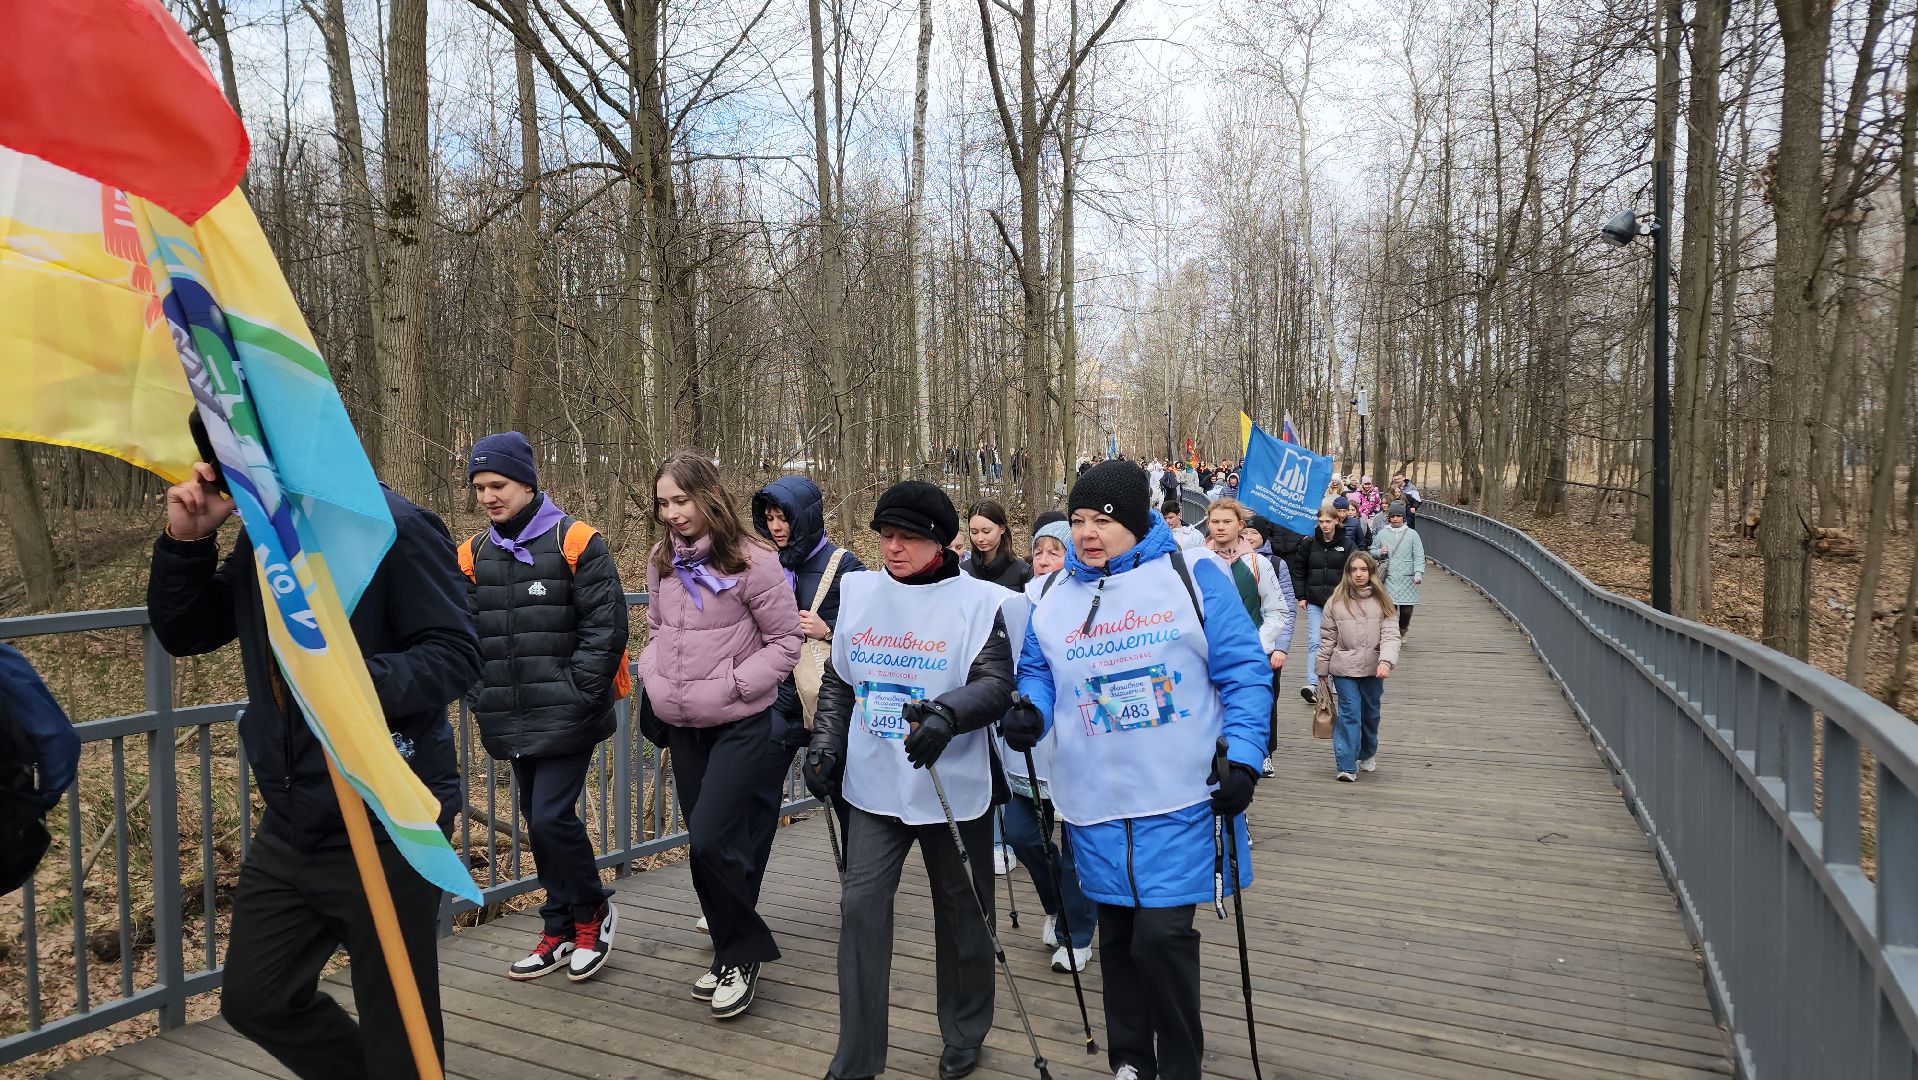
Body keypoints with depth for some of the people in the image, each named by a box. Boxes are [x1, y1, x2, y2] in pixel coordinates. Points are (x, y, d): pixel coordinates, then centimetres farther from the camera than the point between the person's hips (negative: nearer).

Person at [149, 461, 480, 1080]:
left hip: (388, 827, -8)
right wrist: (185, 541, -1)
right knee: (254, 999, 21)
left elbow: (457, 653, -19)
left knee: (398, 1029, 6)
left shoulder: (390, 526, -16)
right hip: (290, 826, 8)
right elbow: (183, 634, 14)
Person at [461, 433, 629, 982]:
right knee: (539, 821, 14)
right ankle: (562, 931, 28)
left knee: (552, 818, -10)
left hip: (565, 719, -6)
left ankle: (593, 910, 15)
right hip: (512, 723, 6)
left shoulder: (574, 542, -8)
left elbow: (606, 627, -11)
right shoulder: (474, 554, 9)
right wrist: (481, 698, 3)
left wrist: (577, 696, -15)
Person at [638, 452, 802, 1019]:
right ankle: (732, 954, 33)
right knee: (706, 843, 14)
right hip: (684, 726, 6)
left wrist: (733, 685, -17)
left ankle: (742, 954, 10)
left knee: (714, 841, -12)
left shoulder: (752, 560, -14)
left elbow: (785, 641, -9)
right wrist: (652, 677, 1)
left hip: (742, 724, -6)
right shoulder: (662, 562, 4)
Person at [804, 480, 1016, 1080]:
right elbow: (838, 679, 13)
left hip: (953, 786, -3)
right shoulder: (859, 591, 4)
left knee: (961, 910, 12)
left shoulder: (981, 602, -10)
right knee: (862, 905, 0)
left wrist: (946, 713, -37)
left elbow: (996, 683, -19)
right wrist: (825, 742, 3)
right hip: (874, 783, 3)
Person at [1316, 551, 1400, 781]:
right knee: (1349, 714, -9)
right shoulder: (1336, 602, 0)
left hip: (1373, 669, 2)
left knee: (1371, 714, 16)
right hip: (1344, 669, -2)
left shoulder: (1381, 601, 1)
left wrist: (1386, 661, -23)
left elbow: (1390, 635, -7)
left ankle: (1368, 754, 40)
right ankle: (1347, 766, -7)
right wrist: (1322, 670, 5)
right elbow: (1327, 638, 4)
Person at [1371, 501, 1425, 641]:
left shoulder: (1412, 534, 6)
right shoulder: (1382, 534, 10)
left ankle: (1402, 634, 28)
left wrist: (1418, 573, -11)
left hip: (1407, 579, 0)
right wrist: (1380, 552, -6)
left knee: (1406, 610, 0)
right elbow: (1372, 552, 17)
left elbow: (1419, 556, 2)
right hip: (1389, 579, 0)